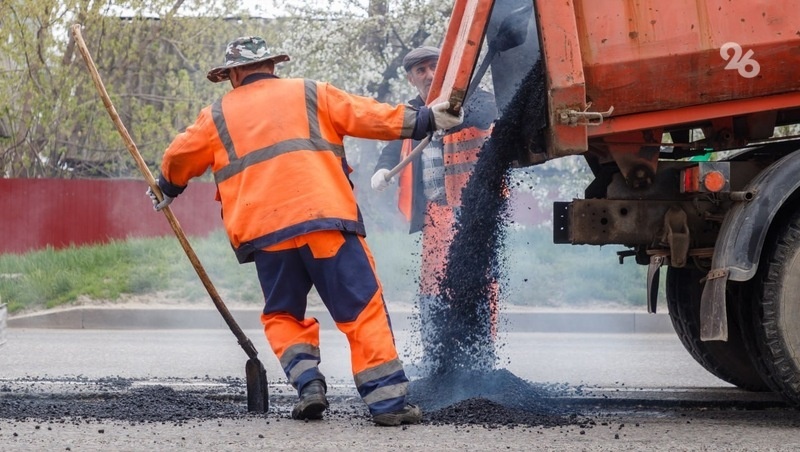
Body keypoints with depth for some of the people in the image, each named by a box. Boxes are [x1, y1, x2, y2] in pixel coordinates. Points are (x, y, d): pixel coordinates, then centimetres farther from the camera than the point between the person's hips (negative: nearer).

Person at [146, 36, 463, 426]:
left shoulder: (218, 116, 21)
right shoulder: (310, 94, 17)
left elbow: (179, 159, 30)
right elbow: (368, 116, 9)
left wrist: (168, 189, 49)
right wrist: (421, 120, 13)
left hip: (264, 231, 2)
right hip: (325, 218, -2)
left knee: (282, 315, 20)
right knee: (362, 308, -1)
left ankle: (308, 383, -2)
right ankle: (387, 399, -10)